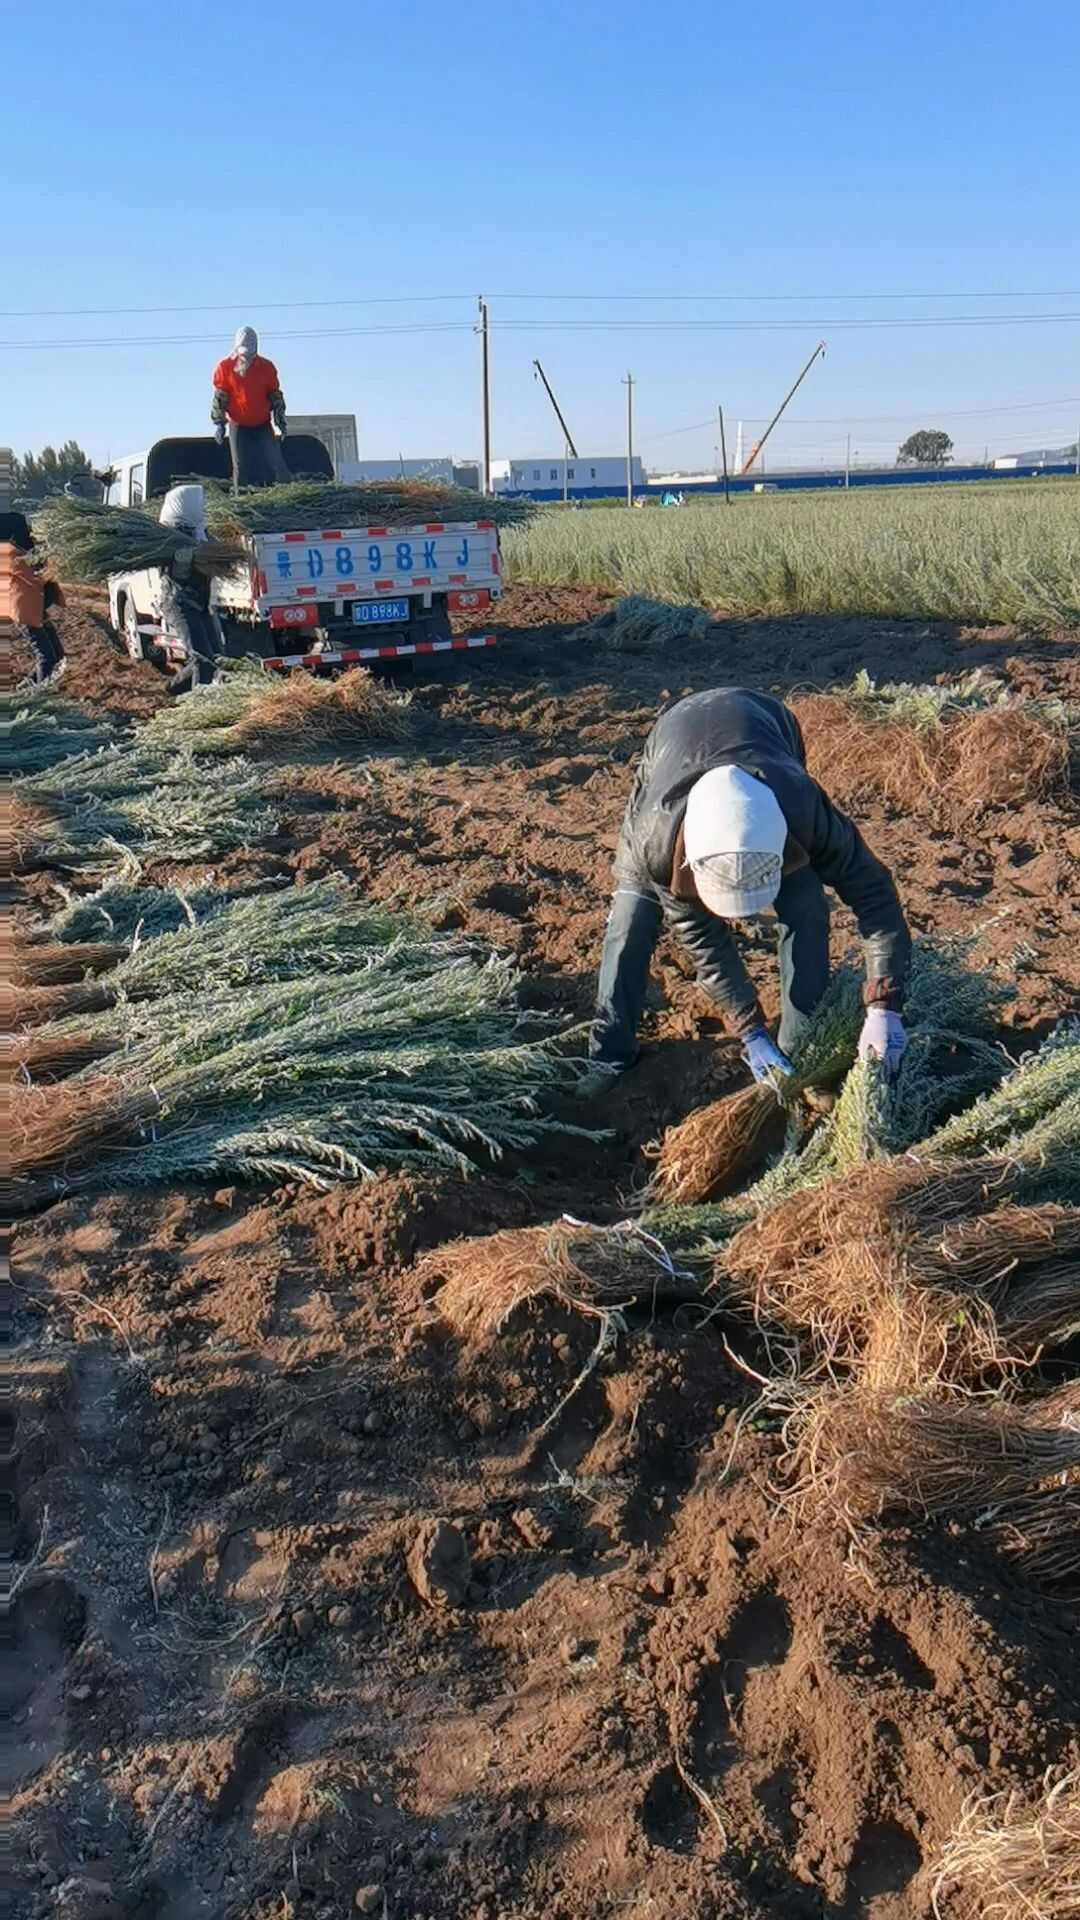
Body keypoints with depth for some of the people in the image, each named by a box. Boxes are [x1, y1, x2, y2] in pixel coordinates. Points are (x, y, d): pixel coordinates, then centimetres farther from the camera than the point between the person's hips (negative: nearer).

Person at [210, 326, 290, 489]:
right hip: (238, 426, -1)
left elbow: (275, 396, 9)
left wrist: (280, 420, 5)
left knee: (273, 462, -6)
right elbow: (219, 397, -1)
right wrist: (219, 423, -6)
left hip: (263, 425, 1)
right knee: (241, 468, -3)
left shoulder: (267, 367, 1)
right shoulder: (225, 367, -4)